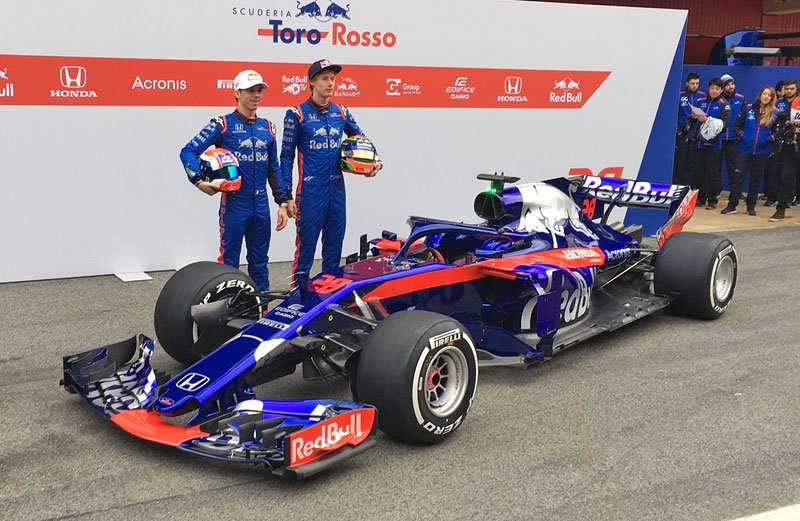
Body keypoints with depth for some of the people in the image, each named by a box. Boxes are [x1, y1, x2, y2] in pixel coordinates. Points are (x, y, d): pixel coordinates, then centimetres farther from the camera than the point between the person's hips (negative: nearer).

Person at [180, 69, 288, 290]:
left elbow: (274, 168, 17)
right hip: (234, 205, -5)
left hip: (261, 206, 5)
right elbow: (188, 151, -7)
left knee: (260, 264, 13)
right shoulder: (222, 124, -5)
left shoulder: (267, 127, 11)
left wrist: (282, 202, 12)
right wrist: (199, 181, -20)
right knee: (228, 264, 0)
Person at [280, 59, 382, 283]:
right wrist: (287, 196, -7)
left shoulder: (341, 112, 9)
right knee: (306, 246, -3)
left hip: (337, 188, 5)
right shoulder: (297, 115, -5)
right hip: (311, 191, -5)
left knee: (334, 245, 11)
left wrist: (375, 161, 4)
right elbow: (286, 157, -3)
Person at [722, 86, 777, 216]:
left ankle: (751, 206, 19)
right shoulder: (748, 108, 2)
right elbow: (737, 124, 7)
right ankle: (732, 205, 2)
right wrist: (739, 133, -9)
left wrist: (773, 137, -10)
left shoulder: (774, 113, 3)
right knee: (737, 177, -4)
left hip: (762, 151, 1)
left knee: (755, 179, 9)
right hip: (744, 149, -1)